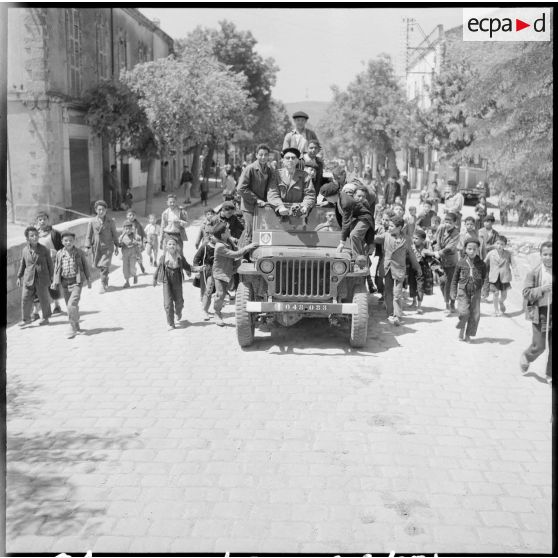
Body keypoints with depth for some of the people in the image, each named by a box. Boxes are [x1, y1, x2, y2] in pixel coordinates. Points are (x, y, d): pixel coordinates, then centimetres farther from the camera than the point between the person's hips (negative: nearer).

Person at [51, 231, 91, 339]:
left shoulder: (79, 252, -4)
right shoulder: (59, 254, 3)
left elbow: (85, 266, 4)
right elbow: (56, 268, 9)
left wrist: (88, 280, 7)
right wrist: (55, 282, 3)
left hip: (76, 282, -4)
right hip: (65, 283, 4)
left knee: (72, 304, -17)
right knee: (70, 306, 13)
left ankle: (72, 328, -9)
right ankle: (77, 327, 29)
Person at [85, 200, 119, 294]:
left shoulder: (110, 221, -2)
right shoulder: (92, 222, 0)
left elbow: (114, 234, 6)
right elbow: (89, 235, 2)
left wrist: (116, 246, 6)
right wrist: (87, 247, -6)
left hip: (107, 247, -2)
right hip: (96, 247, 2)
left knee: (104, 266, -11)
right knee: (98, 266, 11)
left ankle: (103, 285, -2)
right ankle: (105, 280, 35)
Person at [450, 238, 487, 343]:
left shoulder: (481, 264, 0)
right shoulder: (461, 263, -1)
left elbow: (484, 278, 11)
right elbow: (455, 278, 6)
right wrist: (453, 292, 3)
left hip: (476, 292, 1)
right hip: (463, 291, -1)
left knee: (475, 313, 0)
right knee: (464, 312, -14)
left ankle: (468, 334, 14)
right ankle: (461, 330, 12)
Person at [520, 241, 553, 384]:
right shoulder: (533, 273, -8)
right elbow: (526, 293, -10)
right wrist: (542, 289, -22)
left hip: (553, 312, 3)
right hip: (540, 313, -3)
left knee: (552, 347, 6)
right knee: (539, 346, 1)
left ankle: (550, 375, 21)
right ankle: (525, 359, 33)